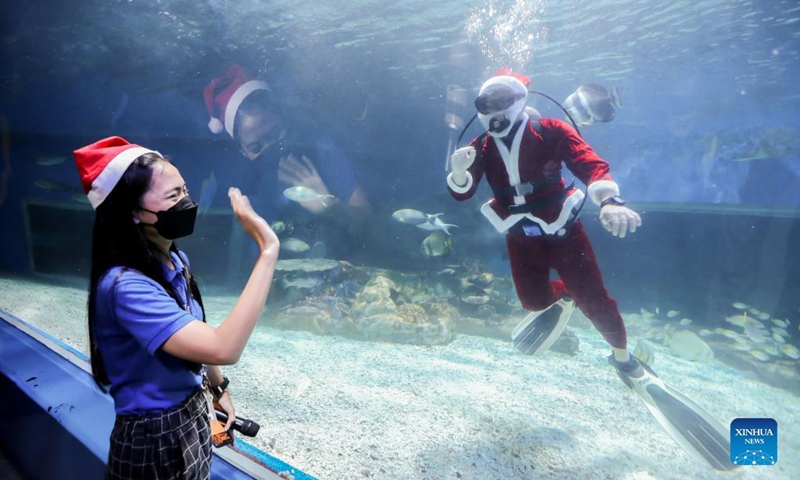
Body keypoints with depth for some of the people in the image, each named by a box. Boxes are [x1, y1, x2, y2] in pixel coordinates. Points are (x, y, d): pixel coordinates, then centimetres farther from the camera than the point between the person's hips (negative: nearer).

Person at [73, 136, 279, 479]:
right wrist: (268, 251, -41)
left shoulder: (174, 261, -3)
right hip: (156, 439, -7)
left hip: (193, 417, 7)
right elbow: (223, 349, -41)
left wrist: (219, 389, 12)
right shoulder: (126, 286, -30)